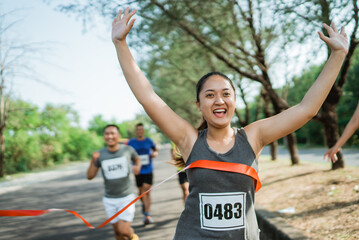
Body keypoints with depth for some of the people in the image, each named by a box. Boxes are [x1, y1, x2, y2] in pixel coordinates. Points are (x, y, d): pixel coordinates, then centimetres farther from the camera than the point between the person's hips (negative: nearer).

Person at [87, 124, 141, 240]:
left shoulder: (128, 150, -6)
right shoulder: (100, 154, -5)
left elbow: (137, 159, 16)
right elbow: (90, 176, -4)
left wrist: (137, 167, -6)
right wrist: (93, 161, -20)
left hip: (126, 197, -2)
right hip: (109, 199, 2)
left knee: (123, 230, -11)